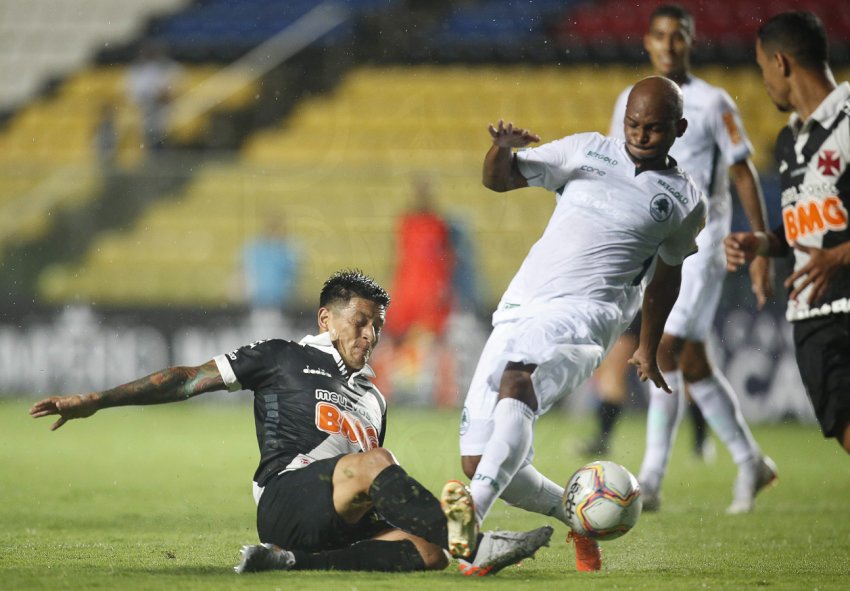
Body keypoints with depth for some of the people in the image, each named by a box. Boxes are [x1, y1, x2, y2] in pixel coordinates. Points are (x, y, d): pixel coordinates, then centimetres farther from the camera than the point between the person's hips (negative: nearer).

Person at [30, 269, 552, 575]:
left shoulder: (373, 399, 32)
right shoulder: (284, 359, 16)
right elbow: (188, 380, 13)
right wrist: (94, 402, 7)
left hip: (342, 520, 6)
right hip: (284, 499, -6)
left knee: (427, 552, -25)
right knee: (370, 463, -35)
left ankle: (292, 562, -26)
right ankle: (474, 545, -42)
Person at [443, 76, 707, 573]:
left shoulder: (684, 201, 12)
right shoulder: (587, 151, 15)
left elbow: (667, 271, 28)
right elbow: (498, 179, 14)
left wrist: (649, 347, 35)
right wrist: (502, 148, -10)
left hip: (583, 314, -4)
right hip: (519, 309, 4)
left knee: (516, 381, -37)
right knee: (480, 463, -4)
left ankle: (471, 514, -54)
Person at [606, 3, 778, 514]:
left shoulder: (713, 103, -4)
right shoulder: (631, 104, 11)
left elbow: (745, 176, -2)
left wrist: (762, 251, -6)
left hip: (699, 240, -6)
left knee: (665, 352, -15)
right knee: (692, 363, 7)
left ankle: (651, 480, -13)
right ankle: (750, 463, 20)